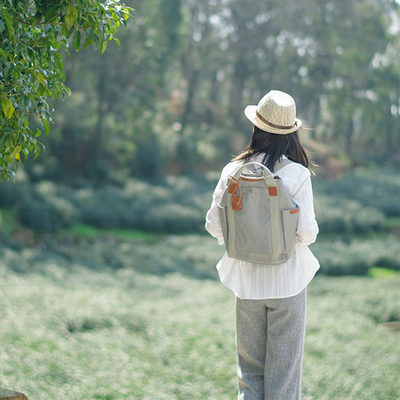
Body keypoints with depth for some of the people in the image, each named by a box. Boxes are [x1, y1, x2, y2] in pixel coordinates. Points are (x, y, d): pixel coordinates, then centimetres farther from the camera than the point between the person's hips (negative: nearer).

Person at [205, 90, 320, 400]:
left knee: (249, 367, 14)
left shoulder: (233, 171, -5)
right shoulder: (298, 174, -12)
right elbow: (307, 232, -13)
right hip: (288, 281, -2)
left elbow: (214, 225, -1)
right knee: (284, 367, 8)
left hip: (246, 281, 2)